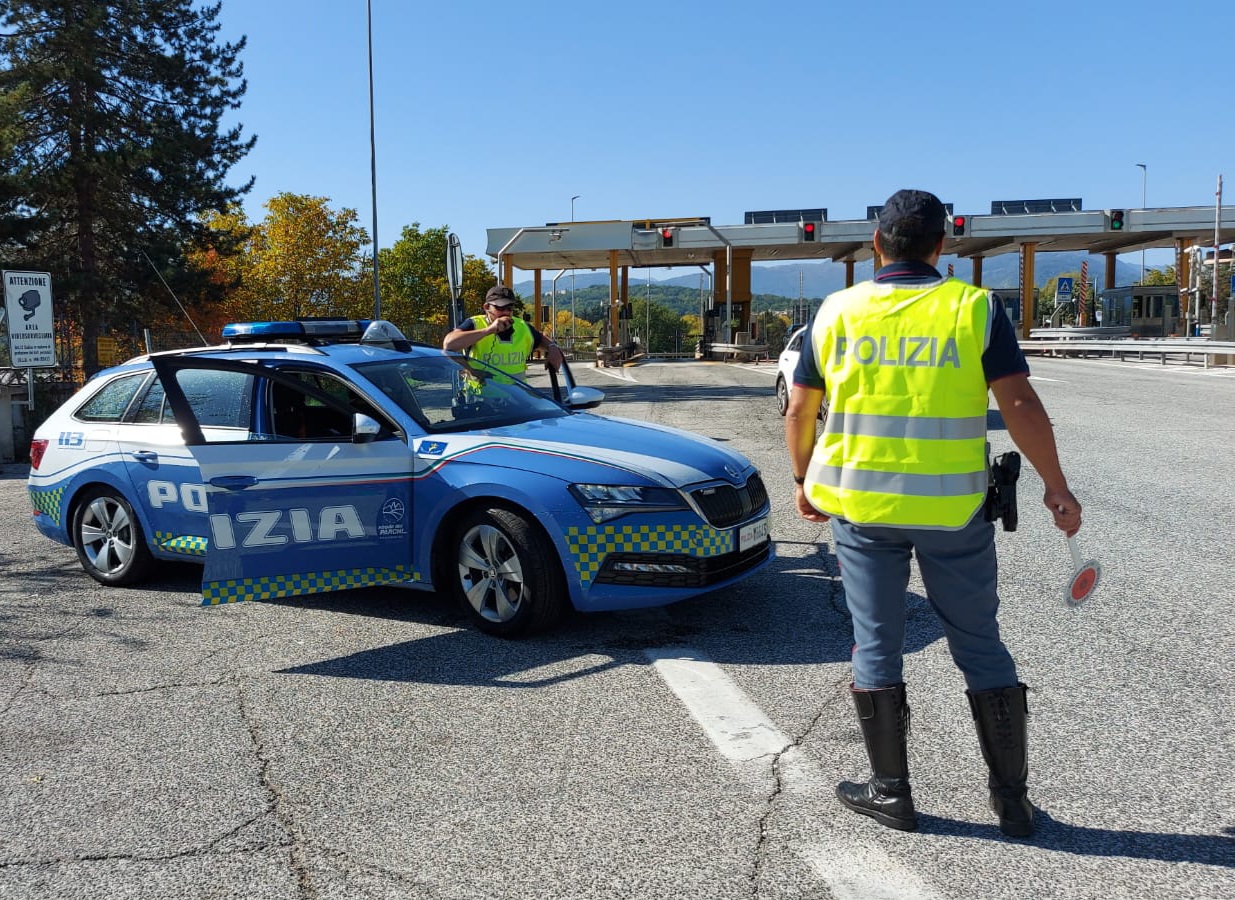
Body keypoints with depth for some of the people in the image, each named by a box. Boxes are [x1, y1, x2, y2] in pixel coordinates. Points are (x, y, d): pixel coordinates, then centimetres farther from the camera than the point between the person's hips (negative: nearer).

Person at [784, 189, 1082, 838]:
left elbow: (800, 409, 7)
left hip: (861, 508, 1)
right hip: (953, 510, 0)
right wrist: (1057, 489, 1)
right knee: (980, 647, 12)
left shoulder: (837, 311, 2)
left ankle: (890, 791, 19)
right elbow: (1020, 405, -9)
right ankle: (1011, 797, 21)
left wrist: (803, 480, 21)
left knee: (876, 646, 10)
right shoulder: (973, 308, -4)